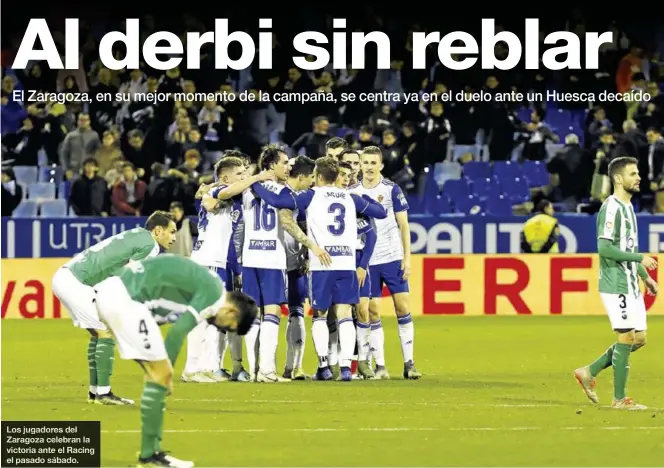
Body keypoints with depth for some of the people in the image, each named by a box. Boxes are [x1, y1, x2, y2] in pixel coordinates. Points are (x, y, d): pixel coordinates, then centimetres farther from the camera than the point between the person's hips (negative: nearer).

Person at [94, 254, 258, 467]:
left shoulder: (204, 281, 21)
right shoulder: (213, 292, -8)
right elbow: (178, 332, -12)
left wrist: (164, 371, 14)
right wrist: (167, 373, -2)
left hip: (111, 292, 10)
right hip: (124, 298, -10)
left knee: (156, 374, 14)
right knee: (160, 376, -5)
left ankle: (152, 451, 18)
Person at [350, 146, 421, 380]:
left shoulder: (392, 189, -1)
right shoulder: (353, 192, 4)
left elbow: (403, 225, 0)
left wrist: (407, 258, -6)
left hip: (393, 258, -2)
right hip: (367, 261, 2)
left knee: (403, 307, -4)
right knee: (372, 312, 0)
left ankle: (409, 363, 0)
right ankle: (380, 366, 5)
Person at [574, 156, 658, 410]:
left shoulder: (628, 207, 16)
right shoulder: (611, 208, -14)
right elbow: (605, 248, -22)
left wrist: (644, 276, 20)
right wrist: (640, 258, -20)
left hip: (631, 285, 9)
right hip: (615, 284, -9)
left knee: (638, 338, 9)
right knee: (627, 337, -6)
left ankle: (589, 372, 19)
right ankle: (620, 399, 1)